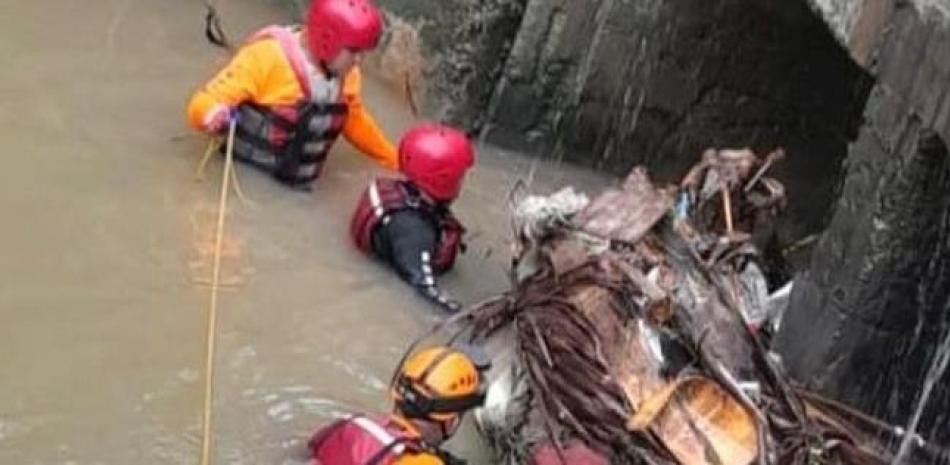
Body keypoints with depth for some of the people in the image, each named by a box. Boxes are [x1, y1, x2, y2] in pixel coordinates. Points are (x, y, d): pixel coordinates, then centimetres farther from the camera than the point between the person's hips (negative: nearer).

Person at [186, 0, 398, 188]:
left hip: (296, 184, 5)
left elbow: (354, 120, 22)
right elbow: (203, 103, -19)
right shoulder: (268, 56, -19)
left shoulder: (347, 74, 2)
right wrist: (214, 115, -42)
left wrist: (396, 161, 26)